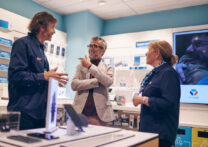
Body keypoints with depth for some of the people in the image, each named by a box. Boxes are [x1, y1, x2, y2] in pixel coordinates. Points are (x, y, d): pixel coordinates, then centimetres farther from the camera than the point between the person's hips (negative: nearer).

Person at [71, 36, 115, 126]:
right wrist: (97, 81, -11)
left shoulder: (108, 68, 8)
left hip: (99, 114, -1)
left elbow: (108, 82, -14)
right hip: (80, 112, 1)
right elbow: (74, 85, -5)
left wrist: (90, 66, -11)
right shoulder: (80, 66, 11)